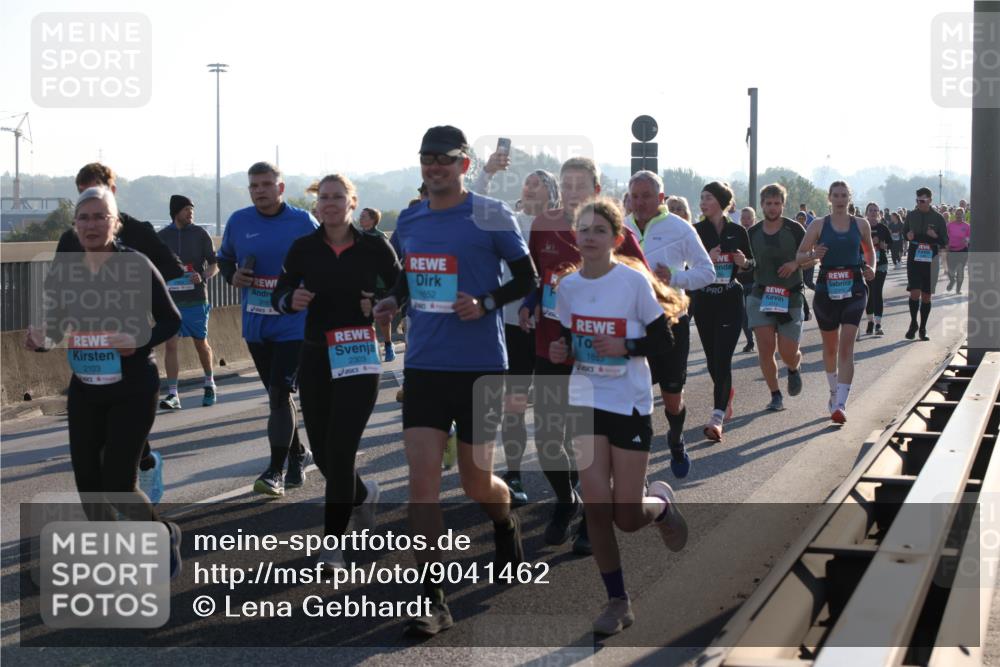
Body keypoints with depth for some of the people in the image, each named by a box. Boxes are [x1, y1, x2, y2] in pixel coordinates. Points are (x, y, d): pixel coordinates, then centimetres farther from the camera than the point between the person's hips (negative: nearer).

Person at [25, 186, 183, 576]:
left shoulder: (137, 265, -12)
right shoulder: (61, 272, 0)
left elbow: (171, 321, -5)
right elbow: (55, 328, 8)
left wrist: (141, 341, -23)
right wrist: (40, 340, -15)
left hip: (133, 391, -5)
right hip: (84, 390, 5)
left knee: (117, 483, -9)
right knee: (87, 480, 7)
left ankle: (164, 537, 21)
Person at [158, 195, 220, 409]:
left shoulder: (200, 234, 2)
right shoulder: (162, 236, 5)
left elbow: (214, 264, 3)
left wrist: (203, 277, -15)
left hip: (196, 299, -1)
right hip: (170, 299, 1)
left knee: (201, 344, 10)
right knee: (170, 344, -7)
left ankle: (209, 384, 32)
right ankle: (172, 394, -6)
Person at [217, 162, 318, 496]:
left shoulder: (304, 222, -5)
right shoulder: (238, 221, 4)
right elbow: (224, 258, 18)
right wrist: (232, 276, -2)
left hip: (293, 324, -4)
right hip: (255, 326, 4)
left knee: (279, 395, -11)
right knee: (276, 395, 14)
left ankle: (276, 470, -6)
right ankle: (297, 454, 32)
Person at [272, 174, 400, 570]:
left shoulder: (374, 247, -3)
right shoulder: (304, 248, 2)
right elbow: (278, 295, 4)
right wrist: (291, 300, -18)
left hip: (359, 358, -3)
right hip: (315, 358, 3)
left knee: (340, 449, -10)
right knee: (323, 452, 10)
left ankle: (332, 542, -1)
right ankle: (364, 494, 42)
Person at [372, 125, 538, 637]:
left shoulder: (491, 217, -6)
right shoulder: (409, 221, 9)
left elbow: (527, 278, -2)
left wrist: (486, 303, -18)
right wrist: (394, 299, 3)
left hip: (479, 365, -3)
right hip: (423, 364, 4)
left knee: (477, 483, 6)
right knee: (422, 478, -6)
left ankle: (507, 527, 44)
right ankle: (432, 601, -2)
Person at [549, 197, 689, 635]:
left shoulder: (634, 281, -11)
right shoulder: (567, 286, 1)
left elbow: (662, 339, -6)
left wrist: (626, 347, -22)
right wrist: (560, 351, -6)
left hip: (630, 405, -3)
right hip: (586, 402, 3)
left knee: (627, 516, -2)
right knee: (596, 505, -5)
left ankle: (660, 501, 35)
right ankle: (617, 601, 11)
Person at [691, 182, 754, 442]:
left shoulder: (737, 232, 1)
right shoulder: (695, 231, 0)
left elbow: (752, 262, 13)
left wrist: (744, 262, -9)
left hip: (731, 300, -2)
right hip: (703, 301, 2)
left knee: (722, 358, -11)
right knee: (712, 358, 10)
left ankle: (717, 417, -16)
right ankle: (726, 393, 41)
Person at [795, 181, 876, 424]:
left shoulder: (860, 225, 6)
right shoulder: (819, 226, 2)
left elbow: (869, 251, 22)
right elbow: (800, 255, 3)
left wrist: (870, 268, 2)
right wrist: (813, 255, -18)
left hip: (853, 289, -1)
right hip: (827, 288, 1)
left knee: (846, 346, -13)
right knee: (830, 346, 14)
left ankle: (841, 404, -18)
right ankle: (834, 392, 38)